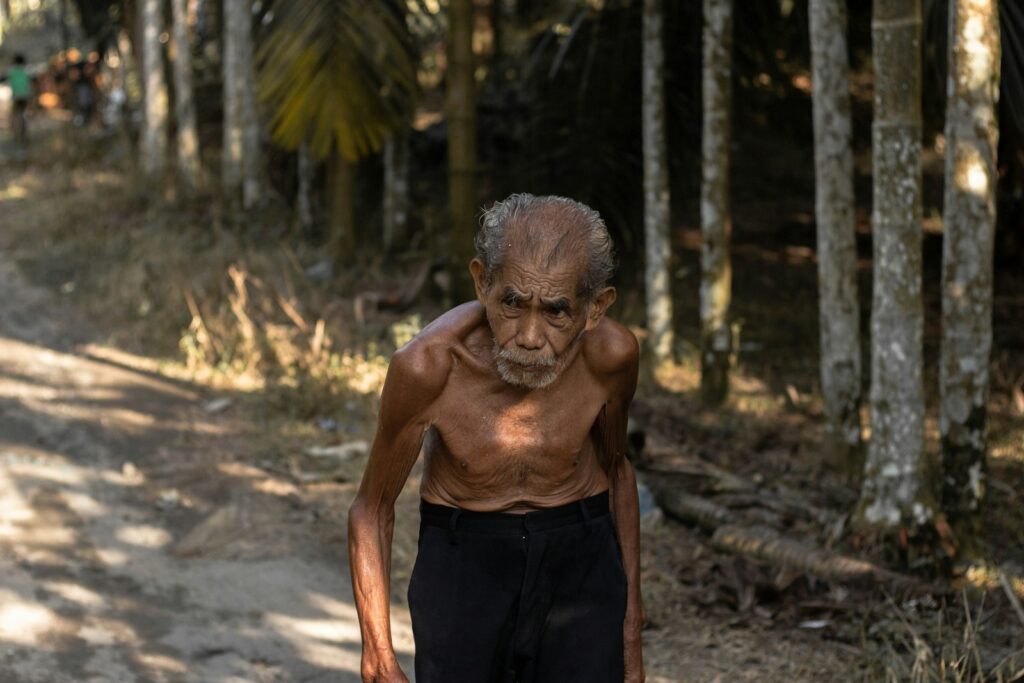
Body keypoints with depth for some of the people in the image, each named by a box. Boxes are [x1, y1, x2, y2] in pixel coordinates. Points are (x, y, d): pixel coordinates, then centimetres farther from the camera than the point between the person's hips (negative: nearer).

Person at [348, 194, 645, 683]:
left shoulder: (610, 353, -18)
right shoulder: (428, 363, -25)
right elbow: (372, 510, -9)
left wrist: (631, 631, 9)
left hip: (581, 566, 1)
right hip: (462, 568, -1)